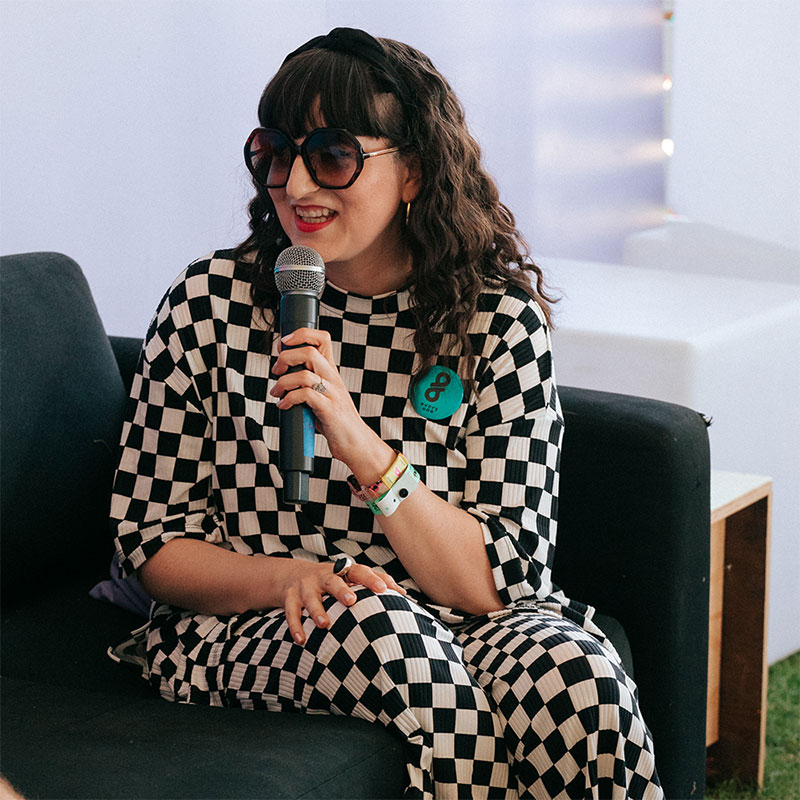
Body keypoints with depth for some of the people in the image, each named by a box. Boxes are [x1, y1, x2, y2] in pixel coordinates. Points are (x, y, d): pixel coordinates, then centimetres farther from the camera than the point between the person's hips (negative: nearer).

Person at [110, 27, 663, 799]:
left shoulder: (499, 323, -4)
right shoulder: (209, 305, -3)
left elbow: (496, 584, -9)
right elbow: (151, 542, 1)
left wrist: (363, 449, -23)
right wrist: (291, 576, -19)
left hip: (448, 625, 0)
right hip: (238, 631, 0)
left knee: (577, 677, -32)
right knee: (379, 629, -34)